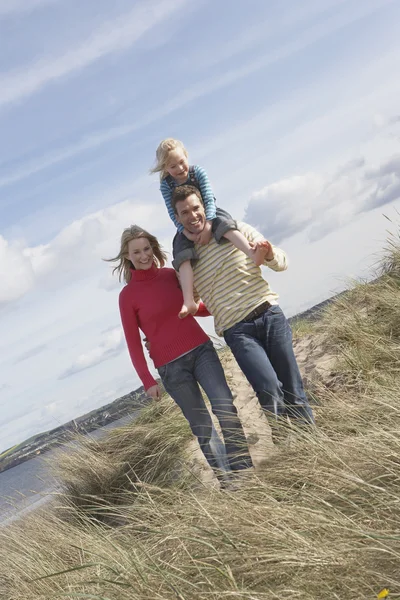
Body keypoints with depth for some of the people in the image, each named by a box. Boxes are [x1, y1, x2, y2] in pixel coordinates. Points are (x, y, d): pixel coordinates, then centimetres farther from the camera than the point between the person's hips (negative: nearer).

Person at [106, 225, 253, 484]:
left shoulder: (171, 274, 6)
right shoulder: (128, 295, -3)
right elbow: (133, 343, -1)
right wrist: (148, 381, -5)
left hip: (201, 349, 3)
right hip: (171, 366, -2)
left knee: (224, 405, -14)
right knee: (201, 425, 1)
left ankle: (244, 470, -7)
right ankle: (221, 478, 13)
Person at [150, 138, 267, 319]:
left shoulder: (197, 171, -11)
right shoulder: (166, 185, -9)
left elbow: (209, 199, -18)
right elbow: (173, 213, -14)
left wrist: (207, 226, -31)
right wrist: (186, 232, -30)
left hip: (208, 216, -1)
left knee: (224, 223, -35)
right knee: (183, 255, -24)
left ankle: (252, 253, -58)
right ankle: (189, 302, -36)